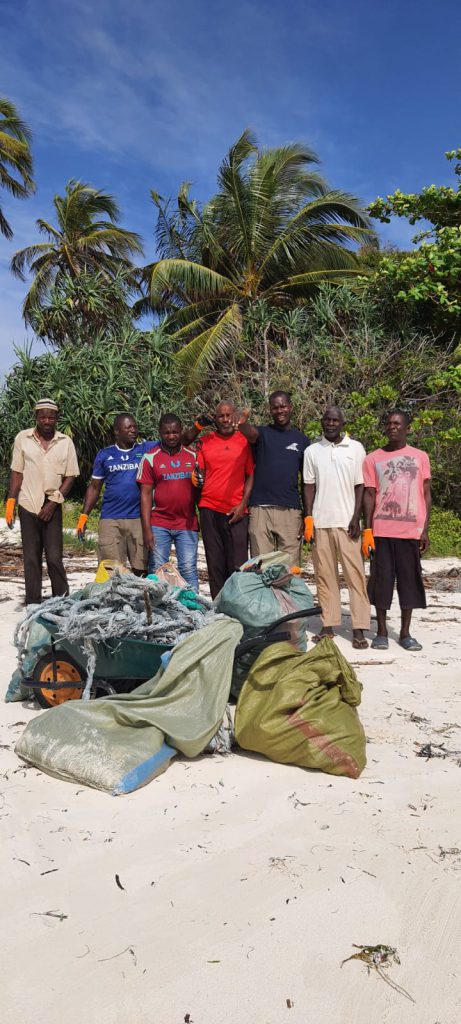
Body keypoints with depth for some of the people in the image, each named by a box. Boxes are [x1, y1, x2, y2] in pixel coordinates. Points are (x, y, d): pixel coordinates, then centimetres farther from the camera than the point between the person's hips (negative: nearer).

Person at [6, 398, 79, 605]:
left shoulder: (66, 442, 0)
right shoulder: (22, 438, 1)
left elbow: (70, 477, 2)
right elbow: (17, 472, 6)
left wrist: (53, 502, -7)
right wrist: (11, 502, 0)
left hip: (52, 507, -1)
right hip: (28, 505, 1)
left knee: (54, 557, -5)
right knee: (31, 558, 6)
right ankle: (33, 604, 14)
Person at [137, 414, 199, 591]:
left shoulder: (193, 456, 9)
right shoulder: (150, 458, 3)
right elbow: (146, 494, 0)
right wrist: (146, 528, -6)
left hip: (187, 524, 1)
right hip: (159, 524, -1)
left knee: (189, 569, -1)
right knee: (157, 570, 1)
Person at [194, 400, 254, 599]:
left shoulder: (245, 441, 7)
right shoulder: (205, 441, 10)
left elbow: (251, 475, 7)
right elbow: (199, 474, 14)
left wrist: (242, 504, -3)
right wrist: (195, 478, -10)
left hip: (237, 512, -1)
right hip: (210, 509, 2)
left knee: (238, 565, -5)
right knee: (215, 564, 5)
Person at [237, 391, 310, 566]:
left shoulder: (301, 439, 12)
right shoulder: (262, 433, 8)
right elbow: (250, 433, -18)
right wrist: (242, 424, -42)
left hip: (291, 510, 1)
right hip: (260, 508, -1)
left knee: (290, 565, 1)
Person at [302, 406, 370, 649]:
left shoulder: (355, 448, 5)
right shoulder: (312, 451, 10)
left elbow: (360, 485, 4)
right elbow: (309, 486, 9)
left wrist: (356, 518, -5)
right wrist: (308, 518, 0)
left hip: (347, 521, -2)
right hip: (320, 521, 2)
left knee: (355, 574, -4)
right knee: (324, 575, 4)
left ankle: (359, 628, -1)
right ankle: (328, 625, 10)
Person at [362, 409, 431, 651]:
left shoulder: (420, 457, 8)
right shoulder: (373, 459, 7)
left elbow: (426, 495, 7)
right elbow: (369, 495, 5)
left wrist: (425, 529, 0)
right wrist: (367, 530, -3)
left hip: (411, 531, 0)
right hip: (382, 531, 0)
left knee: (410, 580, 4)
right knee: (381, 579, 2)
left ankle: (405, 633, 15)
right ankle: (381, 632, 12)